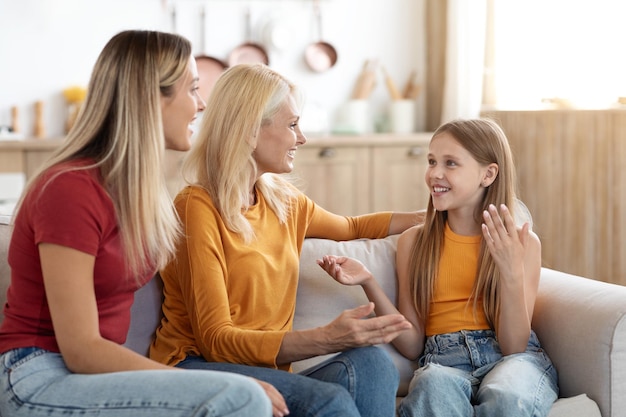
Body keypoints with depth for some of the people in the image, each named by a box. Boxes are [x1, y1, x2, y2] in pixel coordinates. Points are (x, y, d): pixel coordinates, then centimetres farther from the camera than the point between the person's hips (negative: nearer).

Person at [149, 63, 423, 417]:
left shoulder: (283, 200, 12)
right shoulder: (199, 209, -11)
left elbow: (350, 227, 36)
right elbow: (216, 340, -18)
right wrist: (328, 338, -30)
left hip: (266, 367, 7)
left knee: (371, 362, -24)